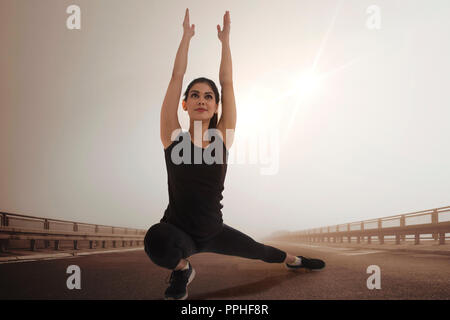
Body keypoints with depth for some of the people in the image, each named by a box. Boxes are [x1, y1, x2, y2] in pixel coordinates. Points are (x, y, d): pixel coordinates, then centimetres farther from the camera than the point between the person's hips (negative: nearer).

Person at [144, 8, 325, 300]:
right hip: (178, 231, -3)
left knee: (259, 250, 24)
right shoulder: (174, 137, -11)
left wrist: (225, 39, 0)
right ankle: (182, 270, 0)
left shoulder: (222, 138, -6)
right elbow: (177, 77, -13)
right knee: (157, 240, -38)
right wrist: (187, 35, -5)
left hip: (214, 231, 3)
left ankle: (292, 260, 62)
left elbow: (227, 82, -5)